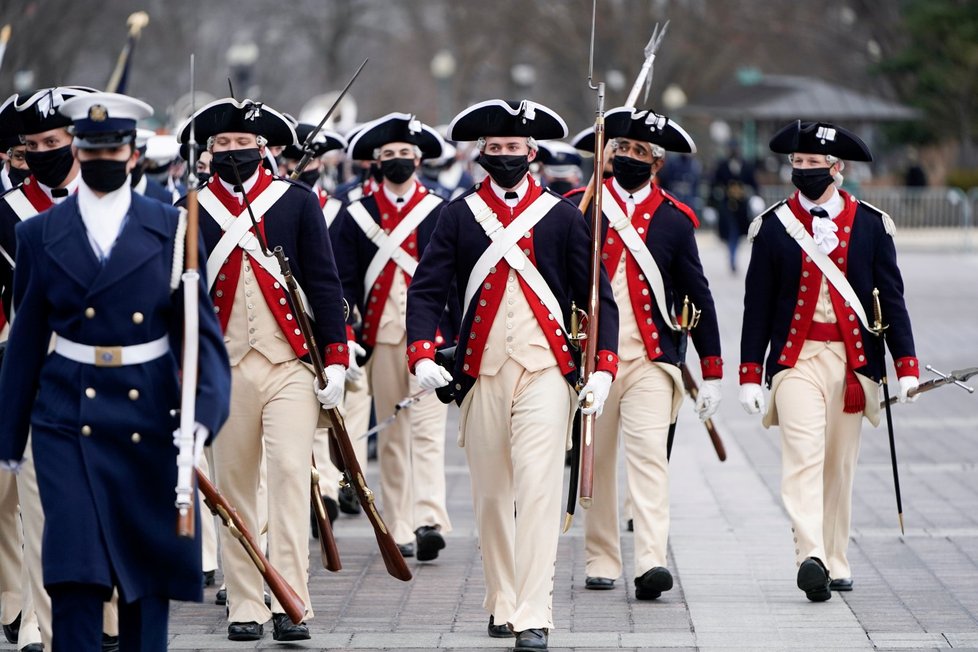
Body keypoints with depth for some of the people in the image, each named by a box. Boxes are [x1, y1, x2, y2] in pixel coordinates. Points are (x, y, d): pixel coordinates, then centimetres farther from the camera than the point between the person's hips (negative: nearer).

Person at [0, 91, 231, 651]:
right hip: (69, 419, -1)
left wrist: (203, 411, -18)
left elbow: (201, 329, -2)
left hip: (150, 422, 1)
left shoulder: (171, 230, 1)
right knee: (74, 571, -11)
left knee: (149, 567, 7)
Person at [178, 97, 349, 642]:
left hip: (289, 365, -2)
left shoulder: (299, 202, 4)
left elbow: (325, 283, 3)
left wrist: (335, 360, -3)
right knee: (235, 486, 4)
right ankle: (246, 606, 10)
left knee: (291, 473, -12)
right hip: (224, 368, 2)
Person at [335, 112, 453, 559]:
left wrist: (455, 338, -1)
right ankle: (399, 530, 8)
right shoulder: (357, 216, 10)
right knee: (391, 434, 5)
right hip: (380, 335, 2)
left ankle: (429, 522, -23)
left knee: (427, 429, -13)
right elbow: (345, 282, 7)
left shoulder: (441, 213, 6)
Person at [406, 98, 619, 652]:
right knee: (490, 496, 10)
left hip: (545, 370, -2)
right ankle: (502, 601, 26)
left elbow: (599, 297, 6)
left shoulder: (563, 216, 5)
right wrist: (422, 354, -12)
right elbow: (427, 290, 3)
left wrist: (604, 367, -5)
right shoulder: (459, 216, 7)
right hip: (481, 373, 2)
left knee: (539, 491, -14)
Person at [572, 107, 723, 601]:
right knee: (596, 459, 6)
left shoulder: (675, 219, 5)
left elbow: (697, 297, 8)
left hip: (651, 359, -1)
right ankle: (600, 561, 16)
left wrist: (711, 372, 6)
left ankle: (651, 564, -21)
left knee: (649, 454, -13)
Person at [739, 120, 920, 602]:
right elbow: (757, 304, 4)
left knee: (840, 463, 8)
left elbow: (891, 298, 5)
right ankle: (811, 558, -29)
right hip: (795, 358, -2)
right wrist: (750, 374, 1)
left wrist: (906, 365, -3)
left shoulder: (870, 225, 5)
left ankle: (836, 562, 17)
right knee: (803, 455, -17)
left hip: (852, 359, 2)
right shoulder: (773, 226, 3)